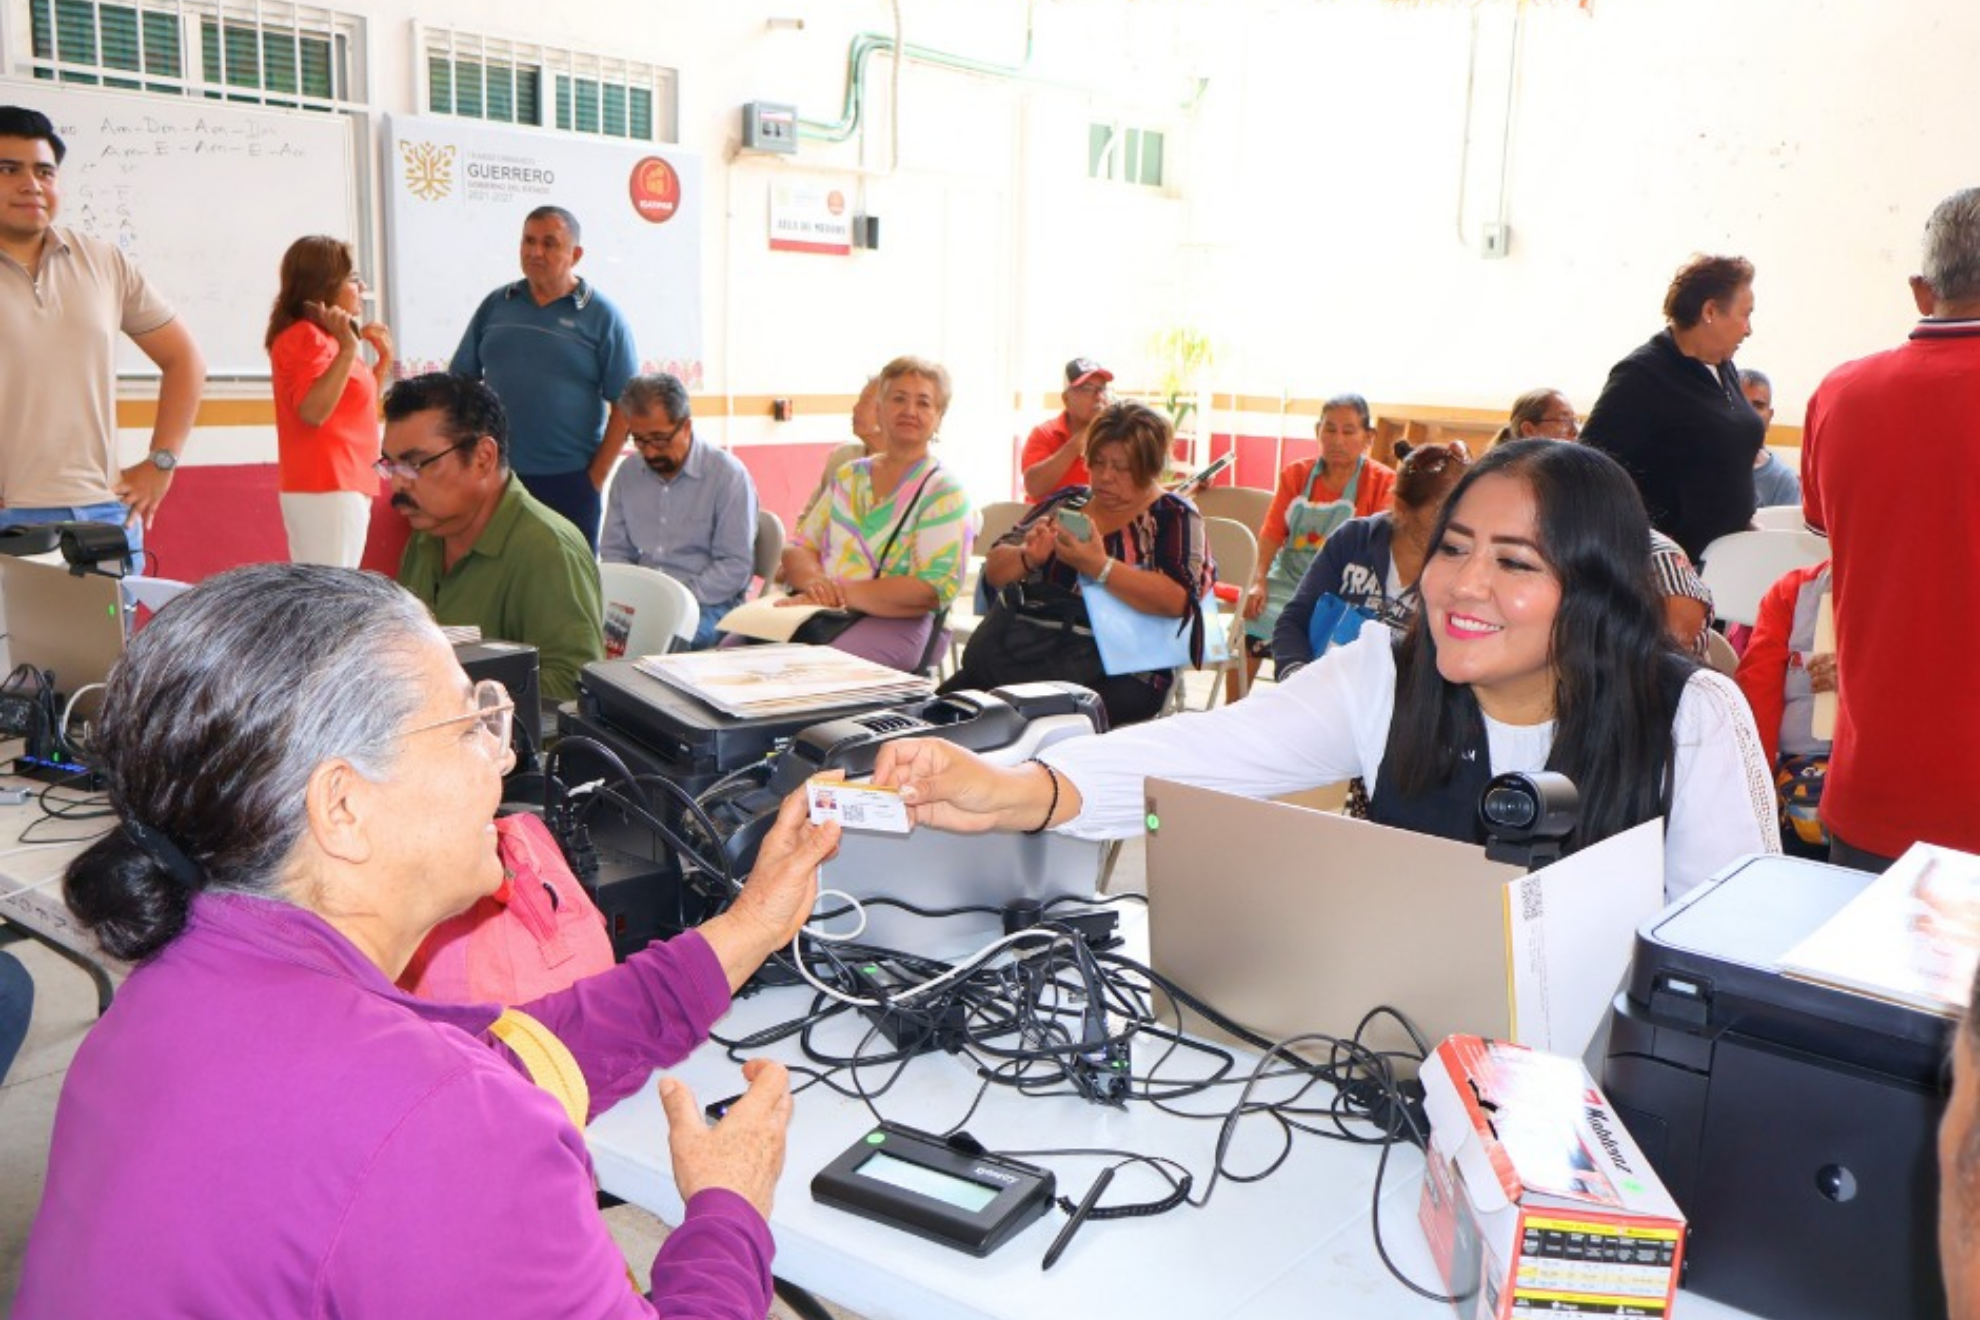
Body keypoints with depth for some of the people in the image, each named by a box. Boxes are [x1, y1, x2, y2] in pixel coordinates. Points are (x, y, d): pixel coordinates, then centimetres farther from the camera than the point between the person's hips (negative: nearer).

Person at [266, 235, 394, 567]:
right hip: (327, 489, -10)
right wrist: (348, 348, -27)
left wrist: (383, 360, 18)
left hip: (342, 487, 10)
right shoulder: (306, 337, -11)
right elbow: (313, 411, -24)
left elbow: (358, 408, 26)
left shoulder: (322, 339, 20)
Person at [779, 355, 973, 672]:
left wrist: (840, 591, -17)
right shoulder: (848, 476, 20)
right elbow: (798, 549, 16)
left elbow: (935, 589, -10)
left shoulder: (944, 491, 2)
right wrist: (814, 581, -10)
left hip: (894, 623, -5)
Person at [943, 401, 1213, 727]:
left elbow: (1177, 599, -12)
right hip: (1011, 648, 5)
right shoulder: (1066, 502, 19)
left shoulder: (1174, 517, 5)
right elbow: (994, 571, 16)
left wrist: (1099, 566, -20)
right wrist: (1028, 557, -6)